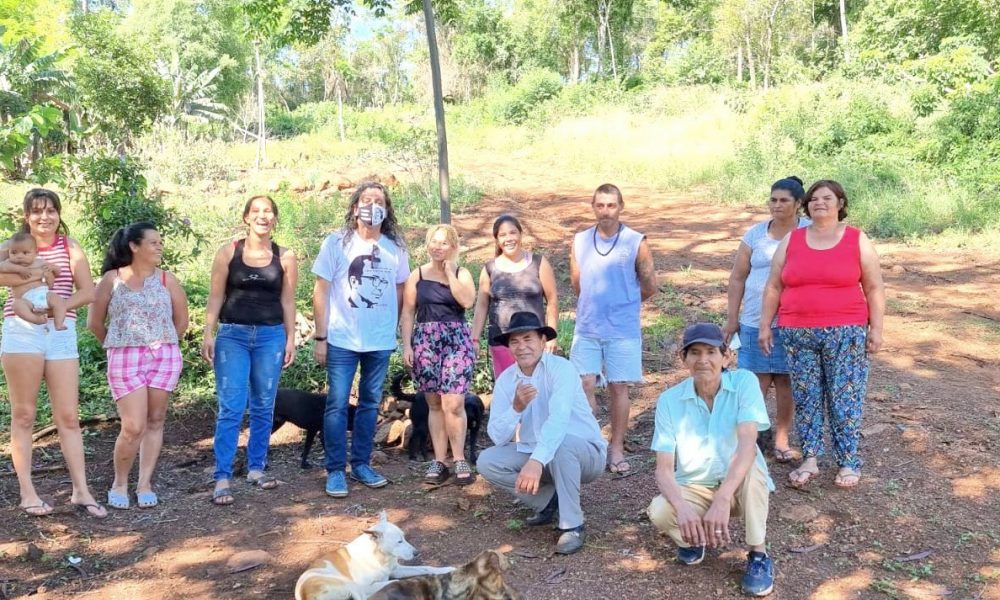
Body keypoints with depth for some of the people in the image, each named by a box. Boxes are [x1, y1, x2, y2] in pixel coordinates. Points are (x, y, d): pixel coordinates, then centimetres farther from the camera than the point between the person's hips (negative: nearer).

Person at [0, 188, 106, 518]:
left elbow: (88, 292, 2)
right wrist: (28, 276, -19)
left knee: (68, 416, 2)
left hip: (62, 333, 1)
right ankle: (27, 492, 11)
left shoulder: (70, 246, 9)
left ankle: (81, 491, 5)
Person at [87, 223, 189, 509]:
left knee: (154, 422, 5)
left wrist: (162, 345, 15)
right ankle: (120, 483, 13)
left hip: (165, 357, 2)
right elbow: (94, 322, 9)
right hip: (125, 359, -2)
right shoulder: (112, 279, 2)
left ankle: (145, 484, 15)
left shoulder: (167, 279, 7)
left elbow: (181, 321, 14)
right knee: (133, 427, -7)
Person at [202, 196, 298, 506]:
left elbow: (288, 301, 7)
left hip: (271, 336, 2)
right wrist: (208, 334, -5)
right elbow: (216, 296, 2)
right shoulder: (228, 252, 2)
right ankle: (222, 478, -4)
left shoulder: (285, 257, 4)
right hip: (233, 335, -2)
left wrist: (291, 339, 4)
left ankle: (256, 467, 21)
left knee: (263, 407, 9)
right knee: (231, 408, -7)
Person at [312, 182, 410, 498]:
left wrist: (394, 329, 11)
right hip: (342, 340, -3)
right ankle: (335, 470, 9)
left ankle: (361, 464, 23)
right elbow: (321, 291, -3)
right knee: (337, 404, -1)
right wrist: (320, 337, -7)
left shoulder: (395, 247, 3)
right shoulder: (336, 243, -4)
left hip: (381, 341, 3)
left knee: (370, 403, 11)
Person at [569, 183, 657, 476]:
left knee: (619, 388, 5)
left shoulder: (636, 243, -5)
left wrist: (622, 302, 10)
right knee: (585, 386, 0)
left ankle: (617, 450, 15)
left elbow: (649, 287, 2)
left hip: (623, 329, -2)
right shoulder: (579, 241, 3)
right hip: (587, 328, 2)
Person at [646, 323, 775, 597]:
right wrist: (682, 508, -37)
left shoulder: (744, 382, -16)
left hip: (738, 485, -1)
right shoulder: (669, 400, -11)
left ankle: (758, 555, -17)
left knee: (751, 464, -34)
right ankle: (694, 536, 7)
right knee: (659, 513, -29)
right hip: (693, 489, 1)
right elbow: (664, 469, -16)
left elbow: (747, 444, -31)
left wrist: (722, 499, -45)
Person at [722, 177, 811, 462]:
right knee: (756, 380, 1)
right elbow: (738, 277, 9)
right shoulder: (755, 234, 6)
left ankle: (782, 439, 19)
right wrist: (732, 317, 6)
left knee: (786, 380, 7)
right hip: (755, 321, 1)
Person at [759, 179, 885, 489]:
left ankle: (849, 462, 14)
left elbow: (874, 288, 3)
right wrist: (765, 325, 5)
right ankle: (809, 459, 15)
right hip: (797, 334, 2)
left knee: (845, 398, 2)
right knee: (805, 397, 6)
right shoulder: (791, 240, 7)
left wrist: (876, 329, -3)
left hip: (845, 334, -2)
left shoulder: (858, 240, 2)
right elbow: (773, 287, 9)